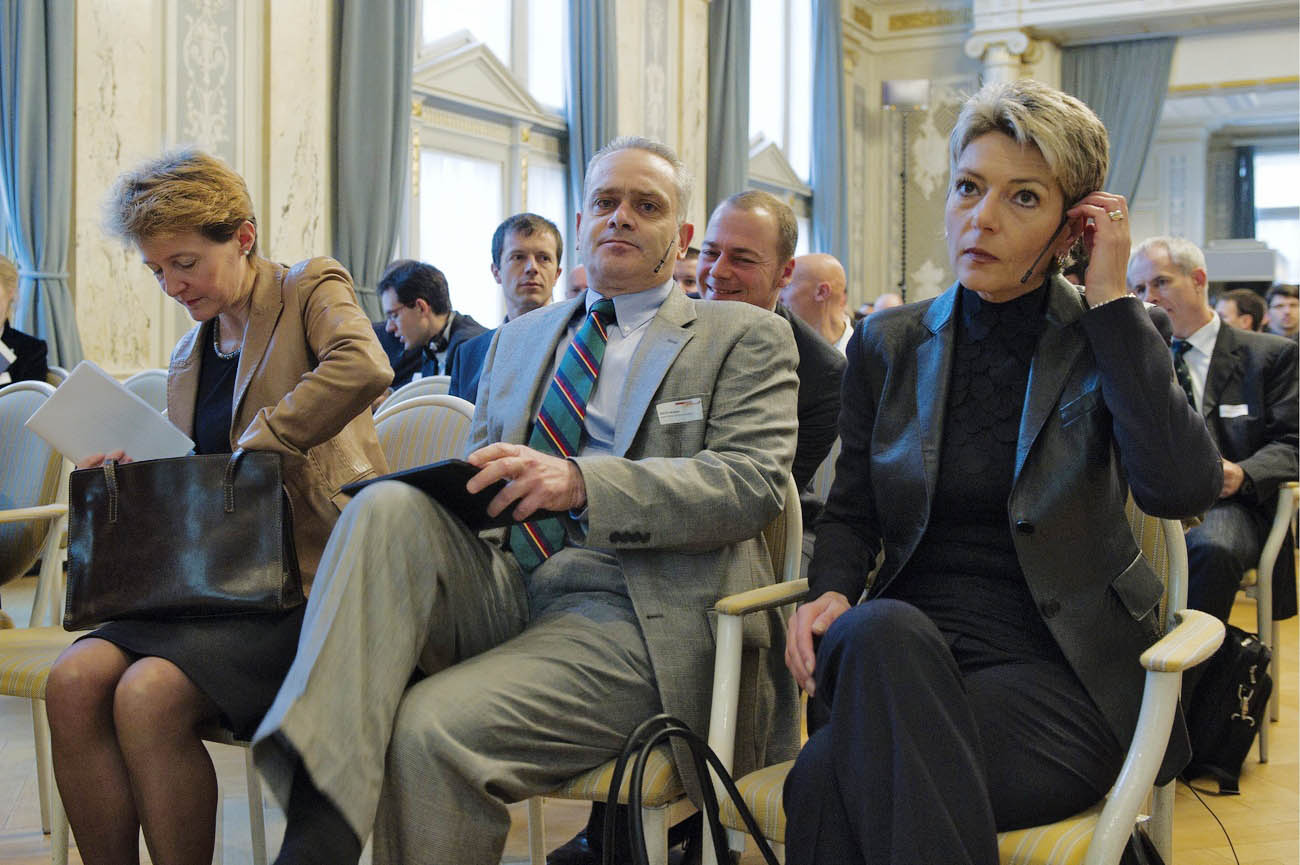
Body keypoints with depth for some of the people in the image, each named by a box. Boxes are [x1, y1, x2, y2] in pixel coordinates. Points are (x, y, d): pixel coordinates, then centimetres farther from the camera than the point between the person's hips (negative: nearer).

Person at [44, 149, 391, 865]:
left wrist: (249, 447, -17)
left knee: (149, 694, -27)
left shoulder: (311, 288, 2)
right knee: (73, 682, -19)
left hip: (313, 575, -6)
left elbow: (364, 368, -22)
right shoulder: (187, 358, 21)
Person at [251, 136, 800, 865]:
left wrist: (580, 484, -21)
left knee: (435, 728, -29)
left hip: (635, 619, -5)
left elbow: (753, 482, -8)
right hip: (499, 589, 5)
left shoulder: (747, 338, 7)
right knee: (389, 507, -26)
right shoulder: (520, 339, 25)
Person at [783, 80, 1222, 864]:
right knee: (881, 631, -36)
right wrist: (830, 594, -9)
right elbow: (852, 511, 14)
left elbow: (1183, 489, -18)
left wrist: (1110, 300, -14)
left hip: (1056, 667, -3)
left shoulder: (1111, 343, 1)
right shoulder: (889, 344, 10)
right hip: (906, 648, 4)